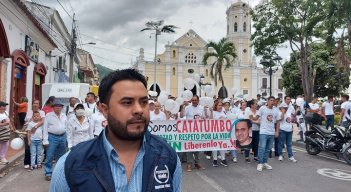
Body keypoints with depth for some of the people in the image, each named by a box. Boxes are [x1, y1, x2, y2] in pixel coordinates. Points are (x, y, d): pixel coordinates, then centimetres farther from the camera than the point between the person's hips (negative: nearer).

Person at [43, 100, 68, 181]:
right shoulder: (48, 115, -3)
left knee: (61, 156, 14)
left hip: (63, 137, 4)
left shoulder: (64, 116, 9)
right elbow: (45, 128, -4)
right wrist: (45, 140, -9)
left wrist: (67, 138, 7)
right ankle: (48, 173, 7)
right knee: (49, 156, -3)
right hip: (52, 137, -4)